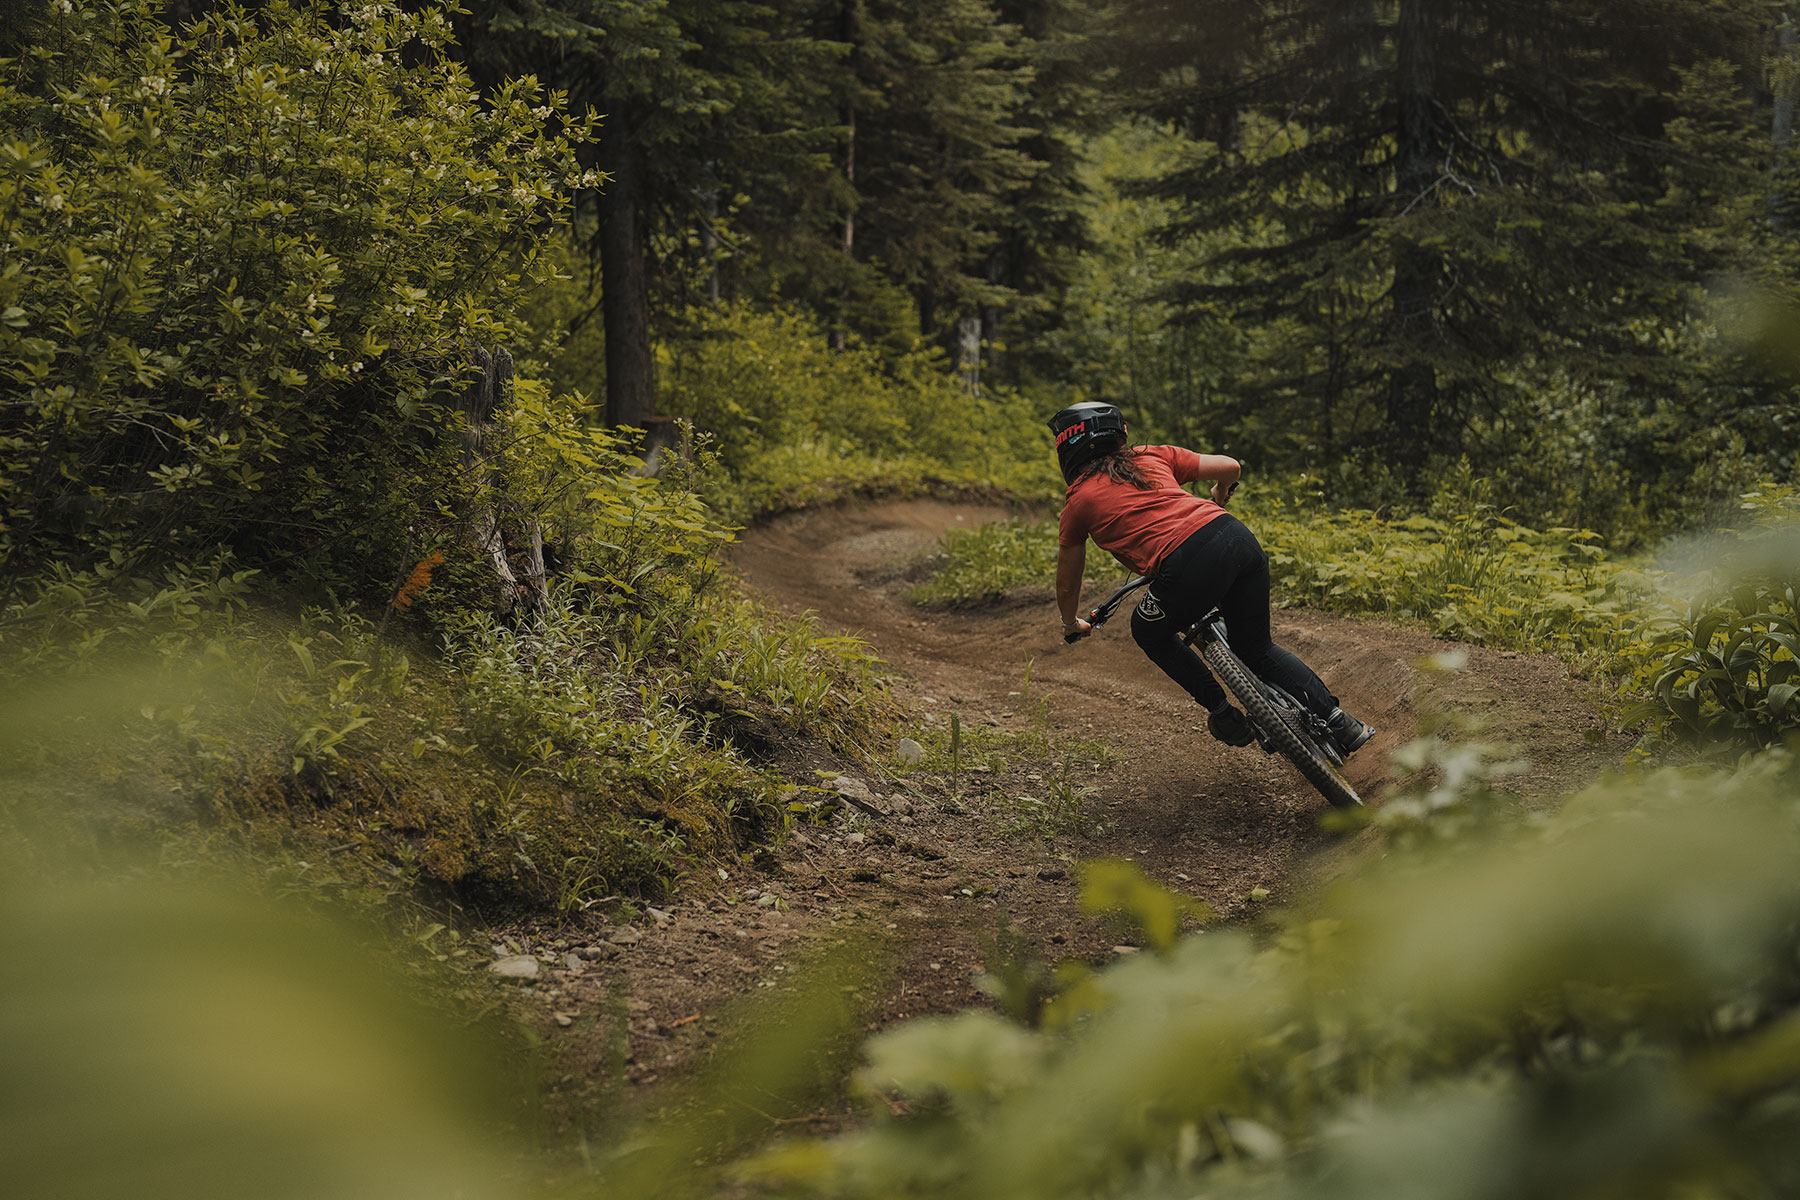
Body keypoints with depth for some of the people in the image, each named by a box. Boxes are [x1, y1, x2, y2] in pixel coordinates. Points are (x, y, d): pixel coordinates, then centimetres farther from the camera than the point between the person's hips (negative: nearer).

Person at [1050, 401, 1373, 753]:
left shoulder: (1079, 500, 16)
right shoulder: (1152, 457, 25)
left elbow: (1067, 583, 27)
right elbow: (1230, 467, 27)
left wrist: (1072, 625, 48)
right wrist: (1218, 499, 51)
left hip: (1187, 565, -5)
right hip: (1240, 538, 6)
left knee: (1151, 633, 26)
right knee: (1258, 649, 24)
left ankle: (1223, 715, 22)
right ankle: (1338, 721, 13)